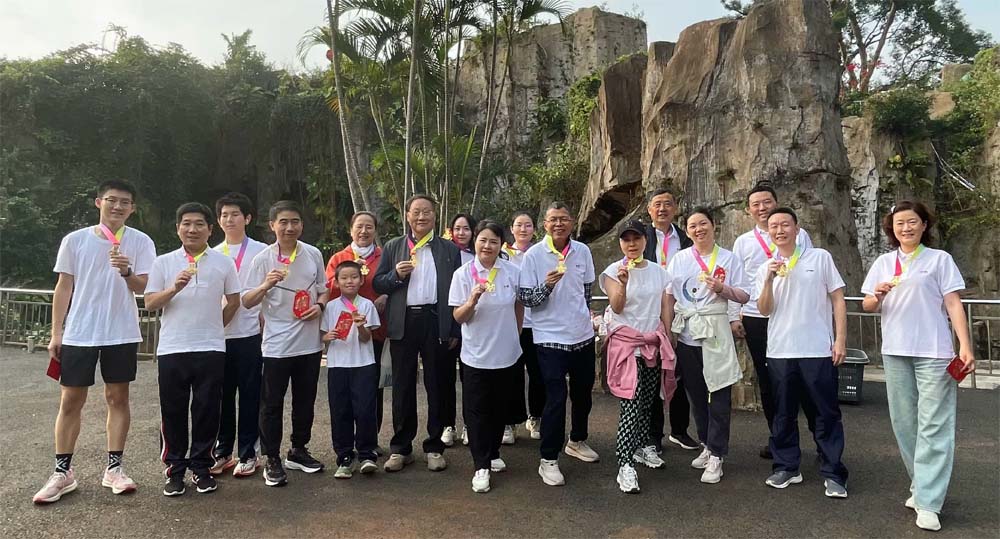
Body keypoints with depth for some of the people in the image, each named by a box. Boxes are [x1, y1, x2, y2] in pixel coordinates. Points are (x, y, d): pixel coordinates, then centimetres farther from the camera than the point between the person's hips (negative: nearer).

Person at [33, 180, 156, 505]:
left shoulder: (141, 242, -1)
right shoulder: (75, 240, 2)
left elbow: (143, 288, -5)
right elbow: (64, 288, 5)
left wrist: (126, 272, -26)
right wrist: (56, 333, 2)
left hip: (121, 334, 0)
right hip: (78, 334, 1)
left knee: (117, 398, 7)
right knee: (70, 400, 5)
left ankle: (114, 468, 15)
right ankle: (62, 472, 16)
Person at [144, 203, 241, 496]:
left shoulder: (224, 262, 5)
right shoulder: (163, 262, 5)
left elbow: (233, 302, 12)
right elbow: (150, 303, 1)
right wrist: (174, 288, -16)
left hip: (211, 349, 0)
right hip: (171, 349, 0)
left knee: (207, 411, 5)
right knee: (173, 412, 7)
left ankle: (201, 467, 19)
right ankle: (175, 469, 20)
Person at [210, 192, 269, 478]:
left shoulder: (261, 251, 0)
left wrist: (265, 325, -5)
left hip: (249, 334, -3)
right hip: (217, 334, 4)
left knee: (249, 395, 4)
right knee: (222, 395, 11)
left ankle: (248, 454, 15)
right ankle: (223, 452, 24)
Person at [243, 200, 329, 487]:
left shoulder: (314, 254, 2)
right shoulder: (263, 259, -7)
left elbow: (323, 289, 13)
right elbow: (247, 302, -6)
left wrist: (320, 306, -8)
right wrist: (266, 285, -25)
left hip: (309, 342, 3)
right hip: (276, 344, -3)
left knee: (305, 400, 14)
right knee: (272, 404, 4)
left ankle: (298, 451, 31)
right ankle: (272, 460, 18)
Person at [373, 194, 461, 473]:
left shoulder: (449, 249, 7)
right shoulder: (393, 247, 9)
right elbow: (378, 284, 8)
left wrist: (455, 331, -1)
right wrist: (396, 275, -13)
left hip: (436, 322, 0)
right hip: (403, 323, 1)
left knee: (436, 386, 7)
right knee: (402, 387, 7)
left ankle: (434, 447, 20)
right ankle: (401, 448, 19)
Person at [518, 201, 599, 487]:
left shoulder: (582, 251, 2)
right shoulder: (533, 255, -10)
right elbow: (525, 297, -10)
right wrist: (547, 285, -26)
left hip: (583, 335, 5)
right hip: (550, 337, -5)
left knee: (583, 393, 18)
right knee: (556, 398, -5)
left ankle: (577, 441, 40)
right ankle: (548, 460, 9)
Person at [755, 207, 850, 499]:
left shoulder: (820, 258, 3)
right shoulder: (766, 269, 9)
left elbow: (838, 300, 3)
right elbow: (765, 310, 1)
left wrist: (840, 340, -4)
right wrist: (769, 280, -13)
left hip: (818, 349, -2)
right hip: (780, 351, 3)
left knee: (827, 413, 3)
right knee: (784, 413, 10)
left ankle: (833, 474, 13)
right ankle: (786, 467, 22)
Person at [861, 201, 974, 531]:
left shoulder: (939, 259, 2)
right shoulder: (883, 262, 11)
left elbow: (953, 304, -2)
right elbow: (867, 306, 12)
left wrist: (966, 347, -10)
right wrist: (877, 296, -11)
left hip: (933, 353, -4)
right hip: (895, 352, 4)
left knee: (933, 426, -5)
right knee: (904, 423, 10)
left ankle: (928, 503, -2)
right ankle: (922, 485, 25)